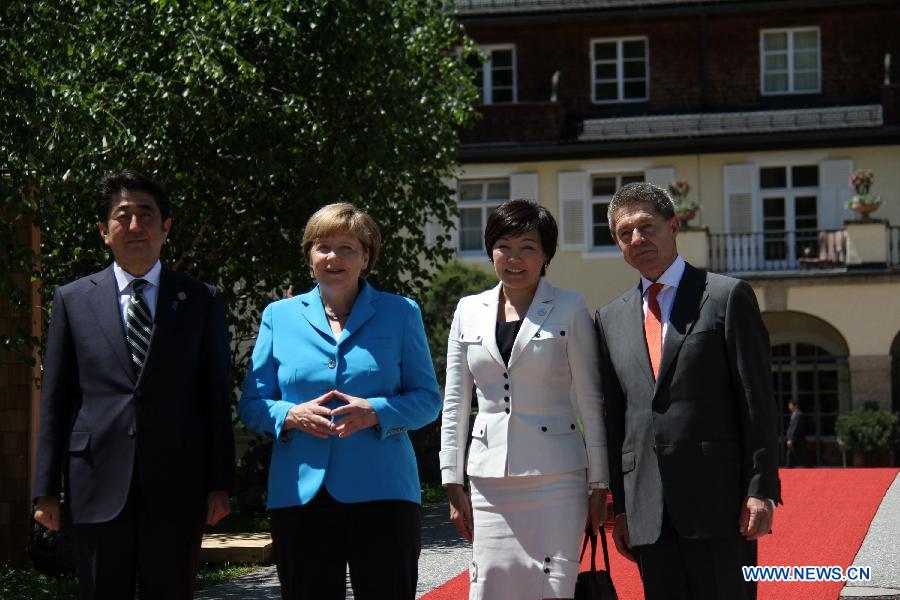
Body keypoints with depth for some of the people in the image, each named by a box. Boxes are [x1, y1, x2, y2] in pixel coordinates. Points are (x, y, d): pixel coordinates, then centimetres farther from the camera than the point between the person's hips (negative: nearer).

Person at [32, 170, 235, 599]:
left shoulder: (202, 302, 8)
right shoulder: (73, 300, 9)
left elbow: (216, 398, 6)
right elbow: (55, 400, 8)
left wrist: (220, 484, 1)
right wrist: (46, 490, 3)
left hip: (175, 488, 0)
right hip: (97, 489, 0)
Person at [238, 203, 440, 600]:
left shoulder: (400, 314, 8)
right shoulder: (279, 316, 11)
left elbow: (428, 399, 5)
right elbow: (251, 404, 10)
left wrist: (376, 412, -14)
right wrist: (290, 416, -12)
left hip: (382, 493, -1)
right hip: (299, 495, 1)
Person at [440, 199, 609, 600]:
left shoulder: (570, 310, 2)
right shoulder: (469, 311, 11)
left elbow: (590, 402, 3)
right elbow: (455, 404, 12)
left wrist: (599, 484, 1)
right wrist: (453, 485, 8)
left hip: (555, 476, -3)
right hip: (490, 478, 3)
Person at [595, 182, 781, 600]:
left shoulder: (728, 296, 2)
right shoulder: (611, 318, 15)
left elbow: (757, 400, -3)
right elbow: (614, 419, 15)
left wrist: (761, 490, -10)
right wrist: (619, 506, 10)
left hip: (718, 499, -4)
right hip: (647, 510, 4)